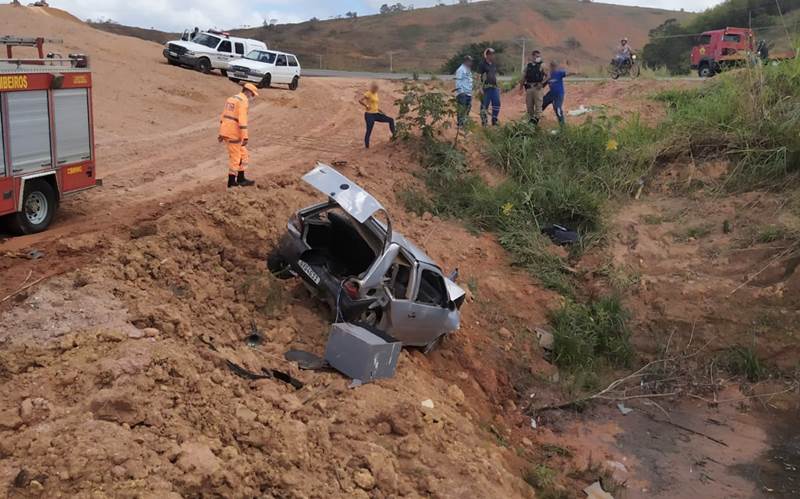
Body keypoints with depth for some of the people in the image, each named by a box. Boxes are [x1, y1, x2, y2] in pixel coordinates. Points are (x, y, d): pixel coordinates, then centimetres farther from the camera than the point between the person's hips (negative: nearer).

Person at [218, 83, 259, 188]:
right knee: (235, 157, 4)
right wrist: (245, 137, -22)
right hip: (234, 134, -9)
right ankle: (231, 182, 12)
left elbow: (223, 117, 19)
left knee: (243, 154, 17)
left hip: (225, 131, 9)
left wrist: (221, 133, 23)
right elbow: (242, 120, -21)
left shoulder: (231, 99, 17)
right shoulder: (243, 101, -13)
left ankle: (241, 179, 19)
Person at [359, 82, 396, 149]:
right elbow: (360, 100, -21)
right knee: (369, 131, -3)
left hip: (376, 114, 8)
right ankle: (367, 146, 8)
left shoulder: (376, 94, 13)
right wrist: (366, 106, -16)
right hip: (369, 115, -8)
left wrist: (380, 111, 14)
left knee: (391, 120, 2)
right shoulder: (368, 94, -11)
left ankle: (394, 135, 12)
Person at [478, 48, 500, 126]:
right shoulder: (483, 64, -5)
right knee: (484, 105, -1)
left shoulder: (494, 65, 16)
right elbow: (478, 76, -9)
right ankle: (484, 122, 5)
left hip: (494, 87, 7)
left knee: (497, 103, 4)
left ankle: (494, 120, 14)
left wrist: (497, 86, 18)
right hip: (486, 87, -7)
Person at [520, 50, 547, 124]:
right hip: (529, 87, 4)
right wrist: (521, 85, 14)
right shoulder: (528, 66, 14)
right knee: (529, 104, 7)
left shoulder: (541, 66, 2)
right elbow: (524, 77, 19)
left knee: (538, 104, -8)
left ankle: (536, 118, -6)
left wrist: (542, 83, -12)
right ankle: (530, 119, 16)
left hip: (538, 88, -4)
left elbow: (547, 76, -1)